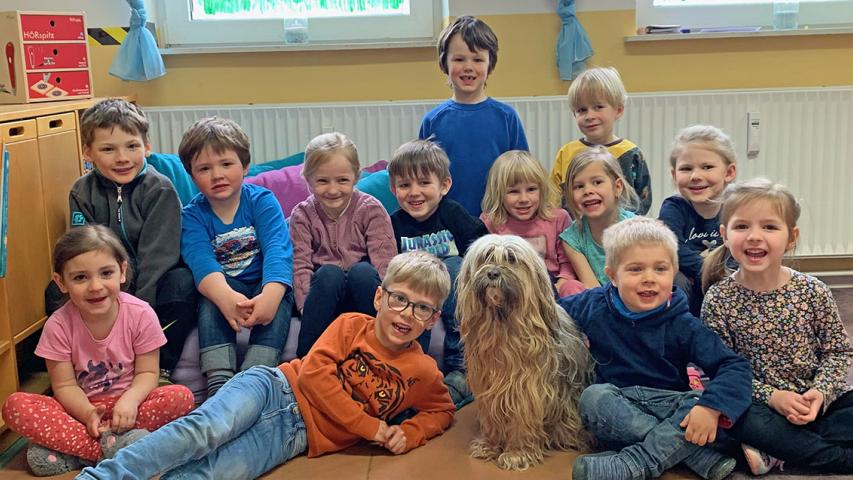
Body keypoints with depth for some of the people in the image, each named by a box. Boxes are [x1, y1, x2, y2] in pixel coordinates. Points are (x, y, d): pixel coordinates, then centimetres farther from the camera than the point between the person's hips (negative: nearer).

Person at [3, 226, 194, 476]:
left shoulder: (140, 314, -14)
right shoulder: (58, 325, -13)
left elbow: (147, 373, -8)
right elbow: (65, 385, -9)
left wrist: (130, 399, -30)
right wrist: (88, 414, -28)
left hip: (126, 404, 0)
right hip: (81, 408, 0)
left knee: (181, 397, -30)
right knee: (15, 406, -26)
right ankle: (114, 447, -29)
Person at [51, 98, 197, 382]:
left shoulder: (160, 189, -14)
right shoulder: (82, 192, -3)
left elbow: (157, 255, -19)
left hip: (155, 282, -3)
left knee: (182, 282, -34)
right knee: (56, 293, -19)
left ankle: (162, 369, -20)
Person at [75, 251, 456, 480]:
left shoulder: (423, 373, 8)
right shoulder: (351, 325, 2)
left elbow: (443, 410, 22)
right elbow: (314, 372, -7)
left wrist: (409, 433, 0)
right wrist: (370, 426, -11)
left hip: (296, 434, 1)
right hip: (276, 388, -1)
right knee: (207, 429, -32)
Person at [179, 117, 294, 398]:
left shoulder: (262, 201, -9)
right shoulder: (192, 215, -5)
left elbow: (277, 249, -25)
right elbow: (200, 259, -25)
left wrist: (270, 294, -47)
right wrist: (226, 297, -48)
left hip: (263, 288, -1)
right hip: (224, 289, 1)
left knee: (281, 295, -32)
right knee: (211, 299, -31)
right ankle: (218, 382, -40)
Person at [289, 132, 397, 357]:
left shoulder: (371, 209, -3)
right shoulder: (302, 215, 1)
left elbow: (384, 263, -12)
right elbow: (300, 266, -9)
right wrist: (307, 308, -24)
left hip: (362, 291, 0)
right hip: (324, 290, 1)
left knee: (362, 271, -32)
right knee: (329, 273, -32)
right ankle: (306, 356, -26)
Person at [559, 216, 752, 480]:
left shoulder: (682, 325, -10)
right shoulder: (593, 307, -4)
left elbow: (735, 367, -18)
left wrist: (711, 407, -34)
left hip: (668, 405, -1)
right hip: (617, 416, 1)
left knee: (703, 400, -28)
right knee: (592, 397, -31)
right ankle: (703, 456, -29)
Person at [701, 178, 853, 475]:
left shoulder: (813, 291, -5)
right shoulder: (718, 300, -10)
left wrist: (821, 390, -16)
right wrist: (770, 396, -20)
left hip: (819, 399, 3)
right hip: (759, 403, -2)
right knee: (741, 418, -34)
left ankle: (778, 452, -19)